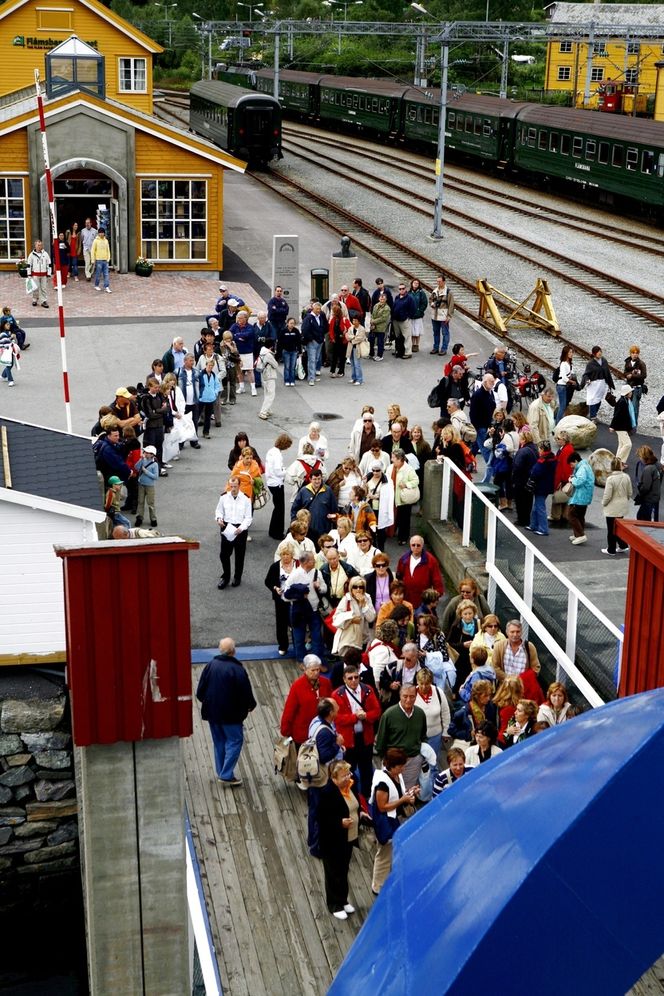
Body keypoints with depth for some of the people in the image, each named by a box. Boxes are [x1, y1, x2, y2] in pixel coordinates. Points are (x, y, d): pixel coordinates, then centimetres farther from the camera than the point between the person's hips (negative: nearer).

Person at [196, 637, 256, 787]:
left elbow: (200, 691, 1)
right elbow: (246, 692, -13)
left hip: (212, 712, 5)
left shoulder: (210, 665, -4)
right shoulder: (237, 669, -18)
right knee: (235, 740, 6)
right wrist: (251, 705, 7)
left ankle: (221, 772, 27)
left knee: (219, 742, 18)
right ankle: (227, 775, 0)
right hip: (231, 713, -5)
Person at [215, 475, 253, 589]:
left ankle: (237, 577, 29)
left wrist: (241, 528, -19)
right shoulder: (224, 497, -3)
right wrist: (219, 518, -11)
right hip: (226, 528, 2)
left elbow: (248, 518, -6)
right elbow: (219, 510, 10)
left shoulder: (245, 499, -9)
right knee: (224, 554, 4)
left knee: (239, 555, 11)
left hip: (240, 529, -2)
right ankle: (225, 576, 23)